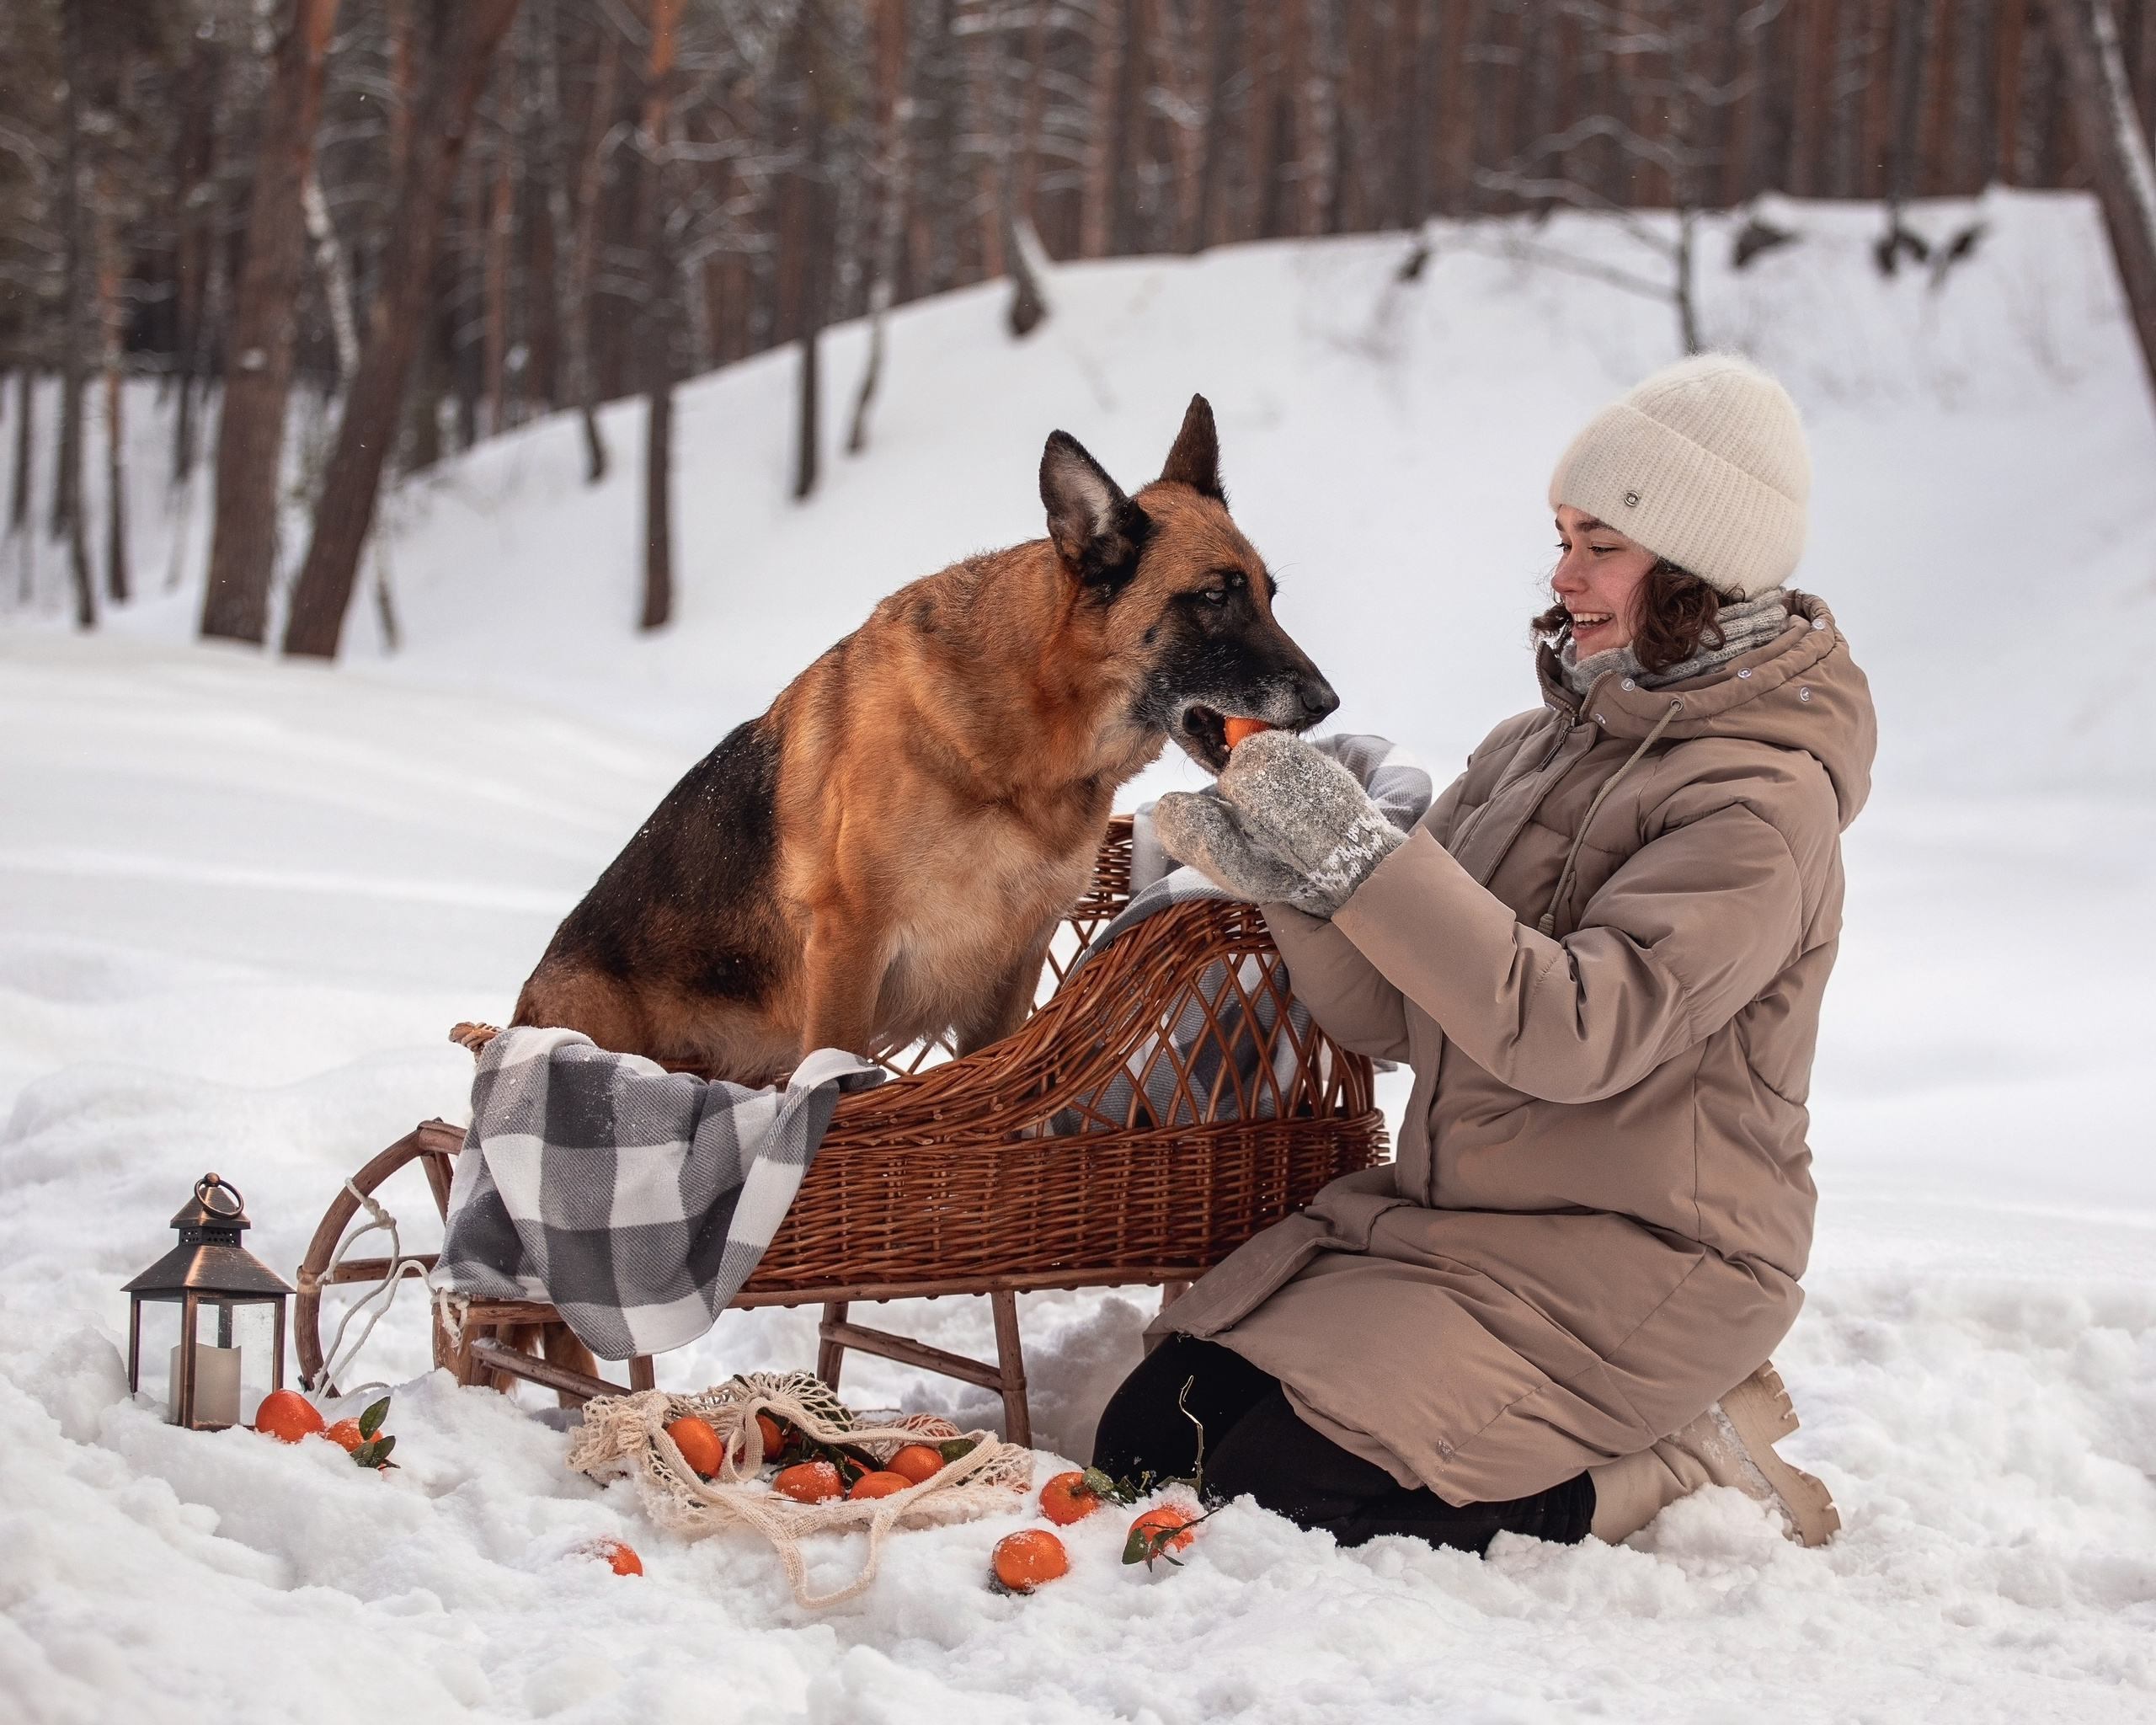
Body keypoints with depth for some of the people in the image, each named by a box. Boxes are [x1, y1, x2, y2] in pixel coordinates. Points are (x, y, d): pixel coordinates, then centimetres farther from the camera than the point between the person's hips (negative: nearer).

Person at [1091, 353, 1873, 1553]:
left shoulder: (1762, 799, -15)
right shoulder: (1539, 746, 10)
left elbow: (1575, 1029, -27)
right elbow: (1388, 1015, 6)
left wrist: (1362, 854, -27)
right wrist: (1287, 880, -13)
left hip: (1635, 1263, -8)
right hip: (1439, 1214, 8)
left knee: (1276, 1493, -21)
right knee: (1148, 1444, -1)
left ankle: (1664, 1469, -2)